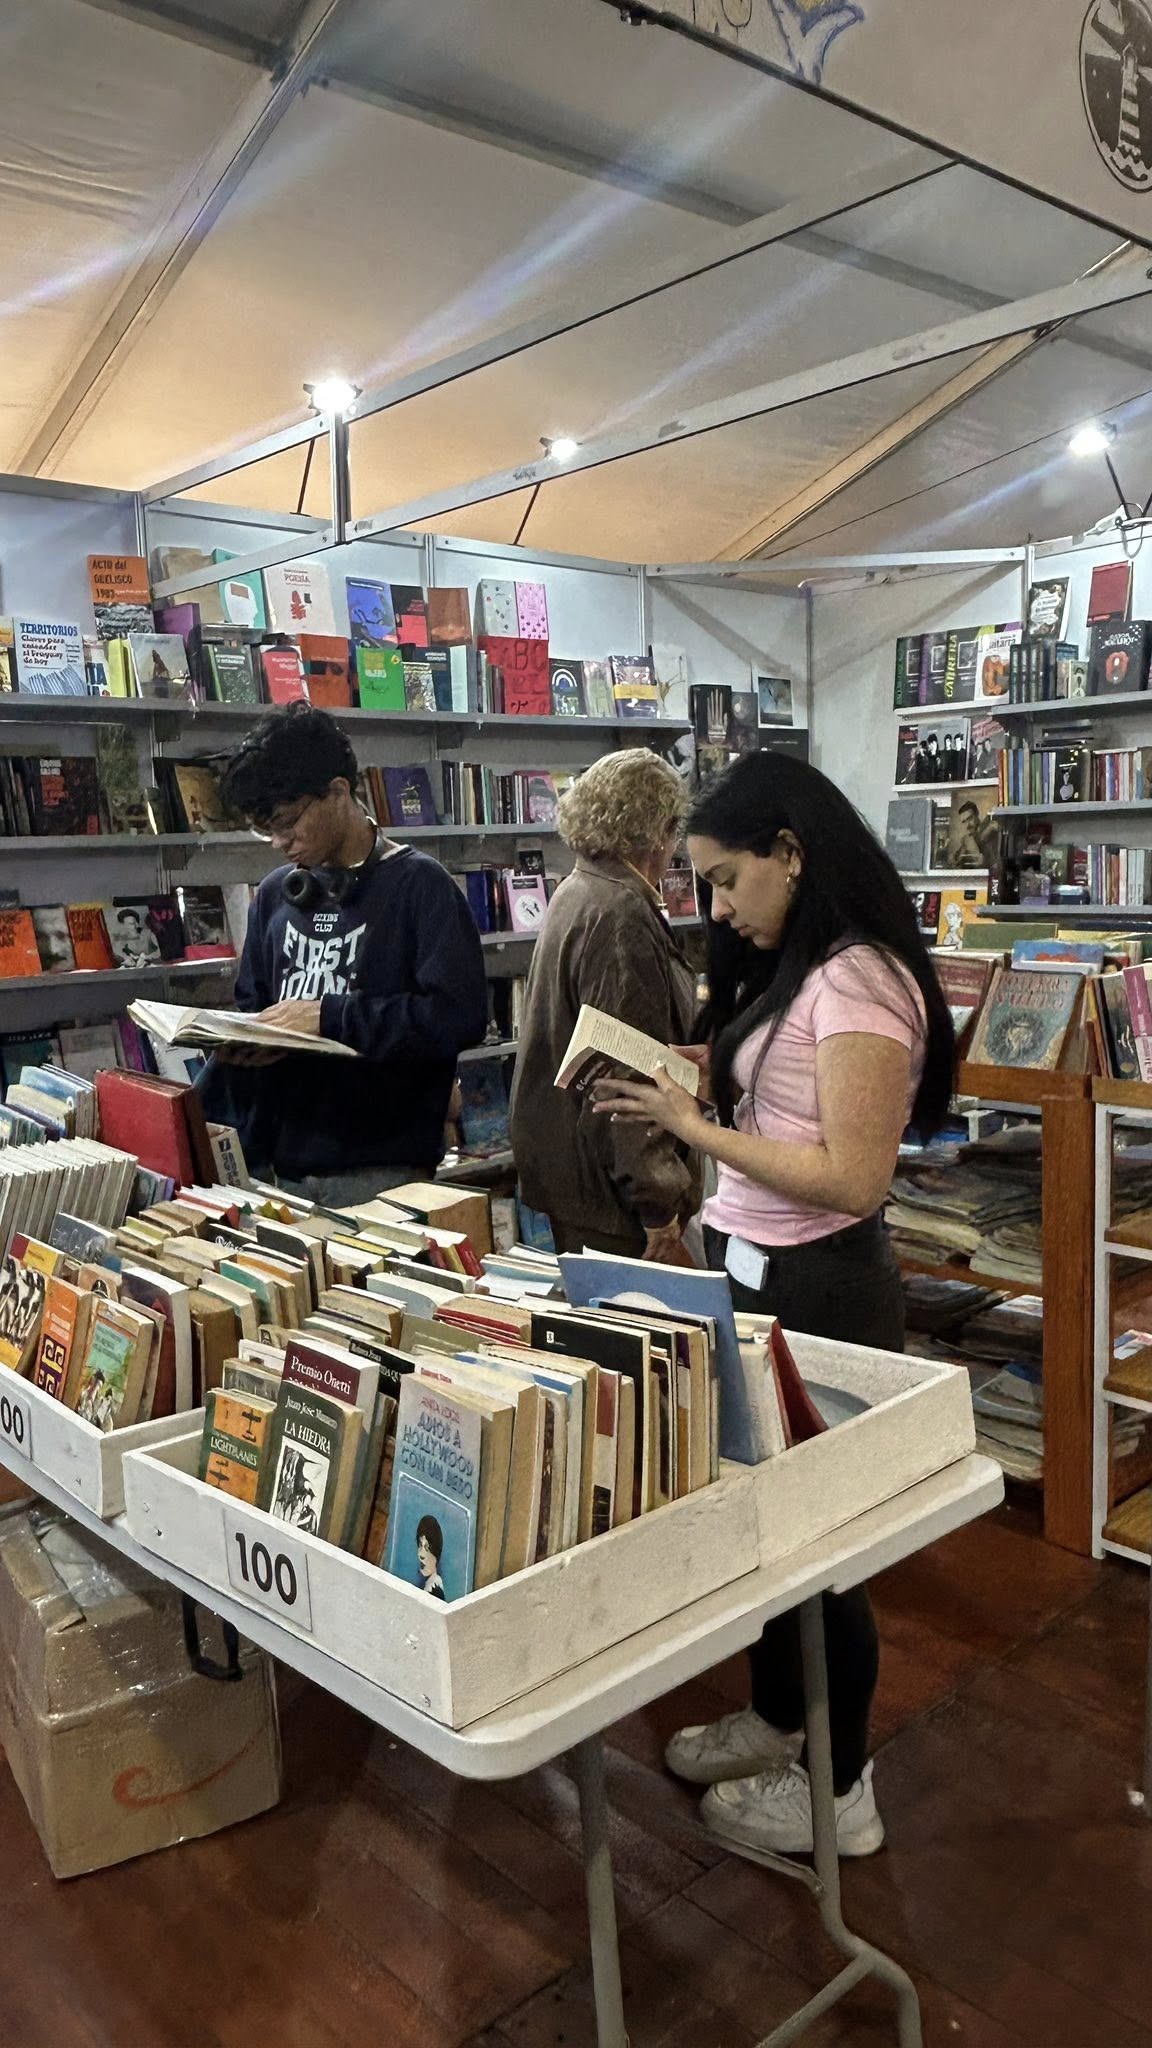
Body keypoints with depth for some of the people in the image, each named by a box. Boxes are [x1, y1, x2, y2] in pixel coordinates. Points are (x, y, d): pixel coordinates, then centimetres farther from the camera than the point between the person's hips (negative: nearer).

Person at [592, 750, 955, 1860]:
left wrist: (691, 1126, -20)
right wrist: (702, 1073, 1)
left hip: (814, 1288, -9)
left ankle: (837, 1789, 27)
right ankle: (776, 1717, 42)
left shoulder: (855, 980, -20)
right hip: (756, 1272, 9)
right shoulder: (798, 972, 11)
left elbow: (853, 1178, -25)